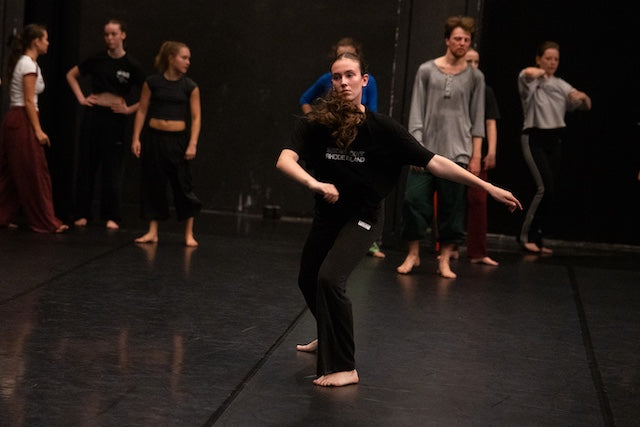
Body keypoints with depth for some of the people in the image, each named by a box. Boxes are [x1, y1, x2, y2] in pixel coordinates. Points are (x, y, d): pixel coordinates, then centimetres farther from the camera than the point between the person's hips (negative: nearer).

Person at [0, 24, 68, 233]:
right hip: (23, 121, -10)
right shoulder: (29, 65, -12)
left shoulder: (20, 62, 15)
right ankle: (45, 222, -1)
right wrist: (38, 130, -17)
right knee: (35, 173, -5)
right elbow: (29, 101, -16)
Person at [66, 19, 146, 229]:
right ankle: (82, 213, 13)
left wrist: (129, 109, -9)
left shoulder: (132, 66, -5)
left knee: (112, 169, 2)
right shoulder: (97, 60, 2)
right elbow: (71, 75, 16)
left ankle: (112, 216, 9)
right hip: (93, 115, 2)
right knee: (87, 165, 5)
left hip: (115, 118, -2)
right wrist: (81, 98, 6)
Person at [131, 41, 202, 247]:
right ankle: (152, 231, 14)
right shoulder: (152, 83, 0)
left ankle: (189, 233, 9)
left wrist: (193, 144, -9)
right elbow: (142, 111, 4)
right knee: (153, 183, 5)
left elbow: (196, 117, 0)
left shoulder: (190, 86, 1)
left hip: (178, 139, 0)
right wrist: (136, 138, -2)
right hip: (154, 137, 0)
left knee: (183, 184, 1)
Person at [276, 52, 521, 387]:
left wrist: (489, 188, -22)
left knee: (330, 279, -24)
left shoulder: (381, 129, -20)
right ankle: (330, 338, 51)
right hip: (327, 214, 4)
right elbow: (285, 161, -31)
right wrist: (314, 183, -52)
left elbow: (434, 163, -19)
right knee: (308, 280, 21)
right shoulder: (315, 124, -17)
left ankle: (343, 368, -12)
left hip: (361, 218, -4)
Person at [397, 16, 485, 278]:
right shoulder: (427, 71, 6)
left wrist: (476, 156, 1)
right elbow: (417, 112, 4)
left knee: (451, 207, 0)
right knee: (414, 199, -6)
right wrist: (417, 145, -5)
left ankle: (445, 259, 10)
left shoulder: (475, 77, 8)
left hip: (457, 153, 0)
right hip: (426, 150, 0)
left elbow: (477, 120, 6)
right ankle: (413, 254, 9)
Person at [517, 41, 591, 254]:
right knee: (545, 187, -18)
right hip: (535, 138, -6)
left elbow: (586, 105, 6)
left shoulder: (561, 85, 13)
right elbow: (528, 73, -32)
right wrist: (542, 71, -18)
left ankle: (536, 238, 15)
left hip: (555, 140, 6)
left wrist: (582, 96, -12)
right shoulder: (531, 82, -4)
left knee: (552, 191, 5)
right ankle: (526, 235, -7)